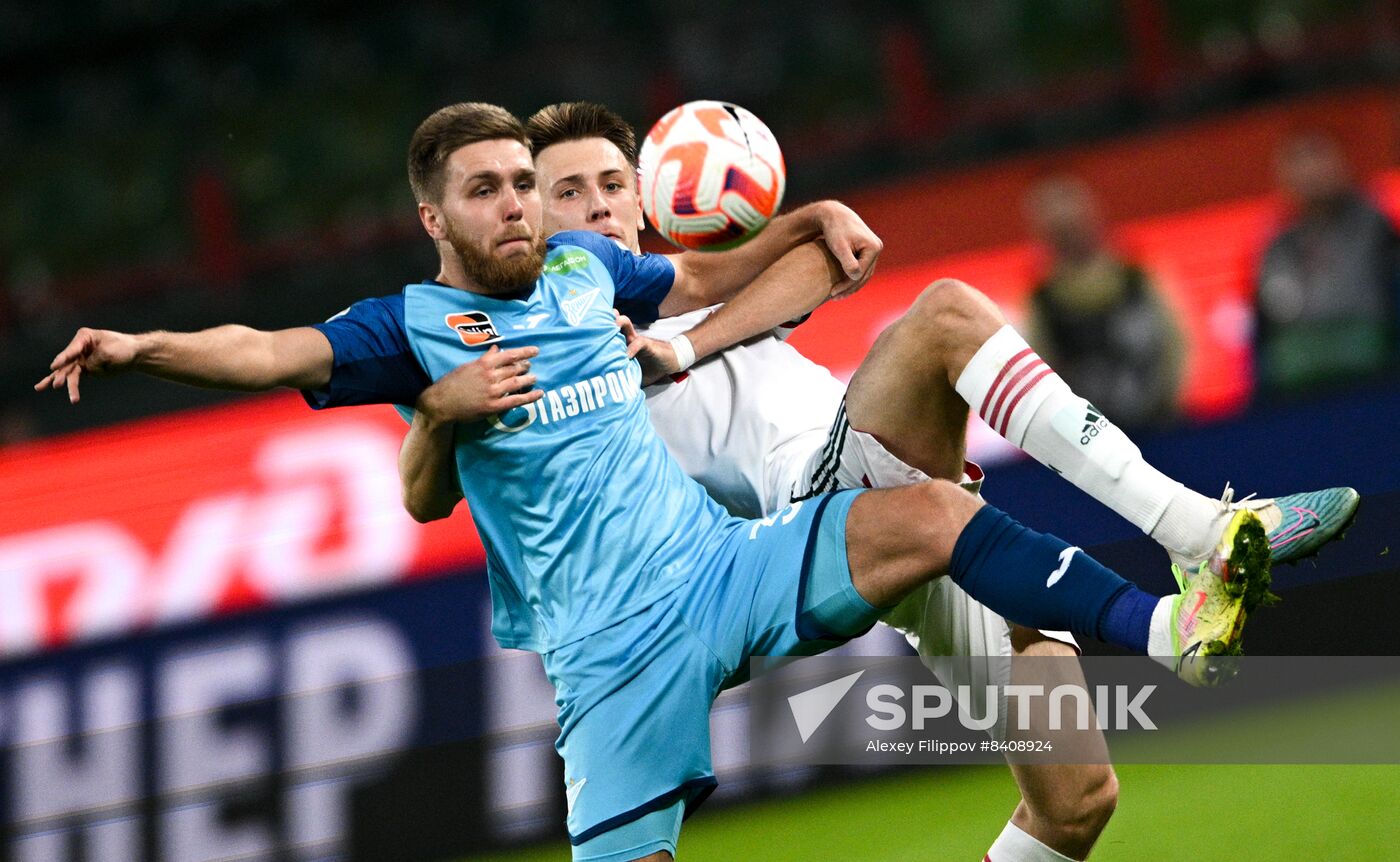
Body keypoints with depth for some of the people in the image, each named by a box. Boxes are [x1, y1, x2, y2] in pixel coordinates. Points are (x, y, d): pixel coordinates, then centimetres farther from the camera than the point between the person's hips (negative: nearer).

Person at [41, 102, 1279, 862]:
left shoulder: (584, 265, 14)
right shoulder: (411, 328, 1)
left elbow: (709, 284, 31)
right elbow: (273, 353, -13)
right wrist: (141, 348, -28)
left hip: (728, 567, 3)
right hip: (613, 646, -3)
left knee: (927, 512, -18)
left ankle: (1170, 630, -23)